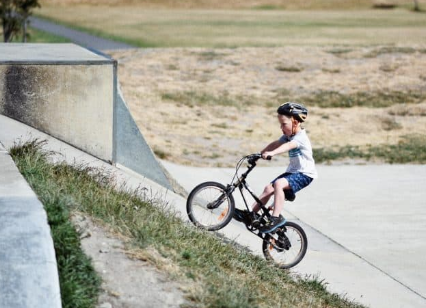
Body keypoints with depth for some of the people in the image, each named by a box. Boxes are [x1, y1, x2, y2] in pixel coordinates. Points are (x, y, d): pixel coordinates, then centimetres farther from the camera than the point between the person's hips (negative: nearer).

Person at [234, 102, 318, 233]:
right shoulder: (288, 135, 10)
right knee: (269, 188, -1)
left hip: (304, 174, -9)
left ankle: (276, 217, -30)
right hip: (292, 171, 9)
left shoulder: (300, 137, -21)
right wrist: (260, 154, 1)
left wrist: (272, 153, -53)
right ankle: (253, 213, 6)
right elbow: (275, 144, 12)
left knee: (279, 184, -31)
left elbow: (288, 146, -38)